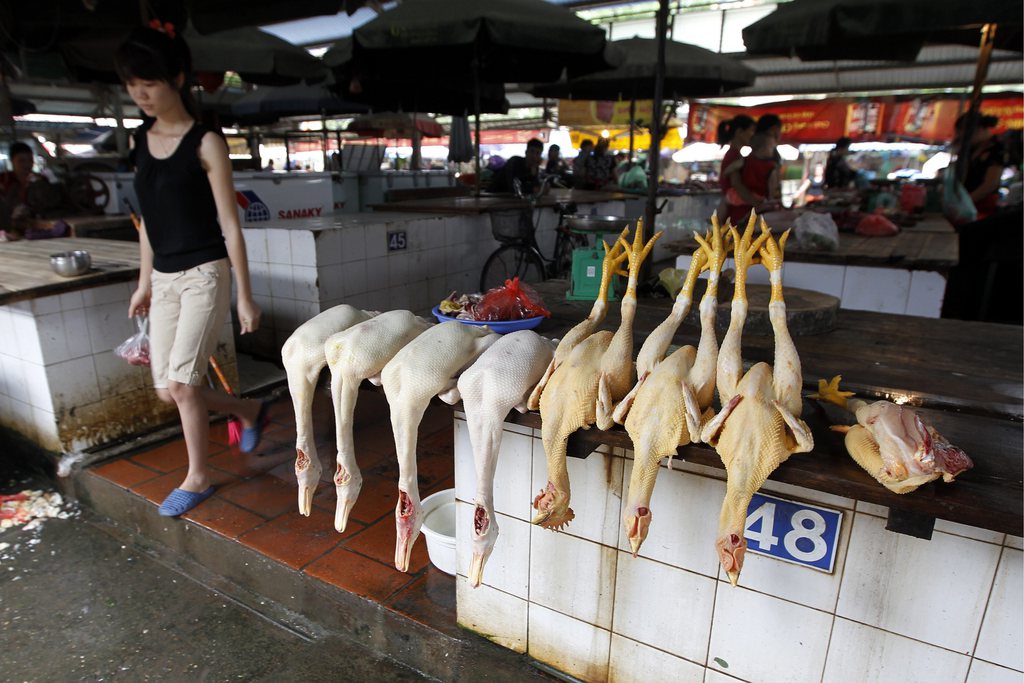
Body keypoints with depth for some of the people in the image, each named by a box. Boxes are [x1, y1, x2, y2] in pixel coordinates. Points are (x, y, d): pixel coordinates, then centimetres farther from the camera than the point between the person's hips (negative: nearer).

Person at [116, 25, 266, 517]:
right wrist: (144, 282, 17)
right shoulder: (142, 141, 11)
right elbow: (149, 219, 16)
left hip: (205, 274, -7)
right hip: (164, 279, 7)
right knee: (166, 390, 6)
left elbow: (230, 225, -9)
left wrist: (245, 296, -10)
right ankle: (248, 411, 32)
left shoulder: (205, 143, -8)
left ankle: (198, 478, 13)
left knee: (182, 382, -8)